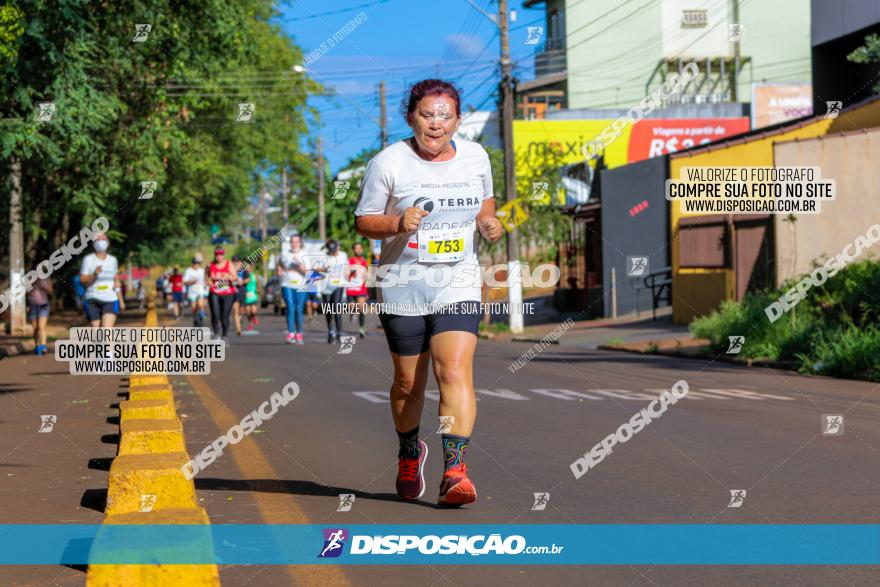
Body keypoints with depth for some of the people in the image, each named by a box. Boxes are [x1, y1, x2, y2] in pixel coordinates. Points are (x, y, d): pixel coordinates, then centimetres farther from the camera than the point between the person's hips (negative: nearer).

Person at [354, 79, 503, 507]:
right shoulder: (387, 163, -6)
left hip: (458, 285, 1)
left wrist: (488, 222, -1)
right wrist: (398, 223, -21)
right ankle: (409, 452, 39)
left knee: (455, 372, -17)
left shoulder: (475, 157, 4)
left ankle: (454, 472, -19)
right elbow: (363, 221, -1)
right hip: (402, 288, -1)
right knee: (408, 382, 10)